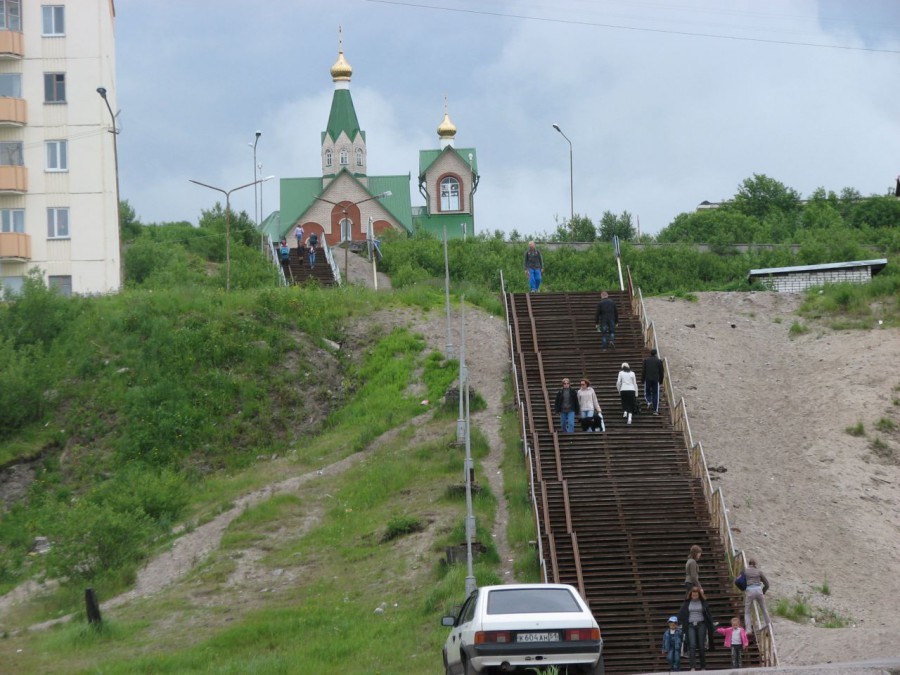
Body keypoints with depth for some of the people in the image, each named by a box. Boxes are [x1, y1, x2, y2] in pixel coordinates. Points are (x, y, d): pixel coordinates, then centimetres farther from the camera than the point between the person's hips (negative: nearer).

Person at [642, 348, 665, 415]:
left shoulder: (646, 360, 0)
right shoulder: (659, 361, 2)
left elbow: (643, 370, -1)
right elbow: (662, 371, 5)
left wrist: (642, 379, 5)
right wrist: (661, 380, 14)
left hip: (647, 379, -1)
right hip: (656, 380, 1)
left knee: (647, 393, 13)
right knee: (655, 394, 4)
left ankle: (649, 402, -17)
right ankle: (655, 410, 1)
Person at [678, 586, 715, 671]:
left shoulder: (703, 603, 4)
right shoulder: (686, 603, 5)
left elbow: (708, 616, 5)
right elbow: (681, 614, 6)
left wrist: (710, 627, 1)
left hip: (701, 625, 0)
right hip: (690, 625, 0)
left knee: (701, 646, 2)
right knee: (692, 645, -12)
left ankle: (703, 667, 11)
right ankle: (692, 667, -18)